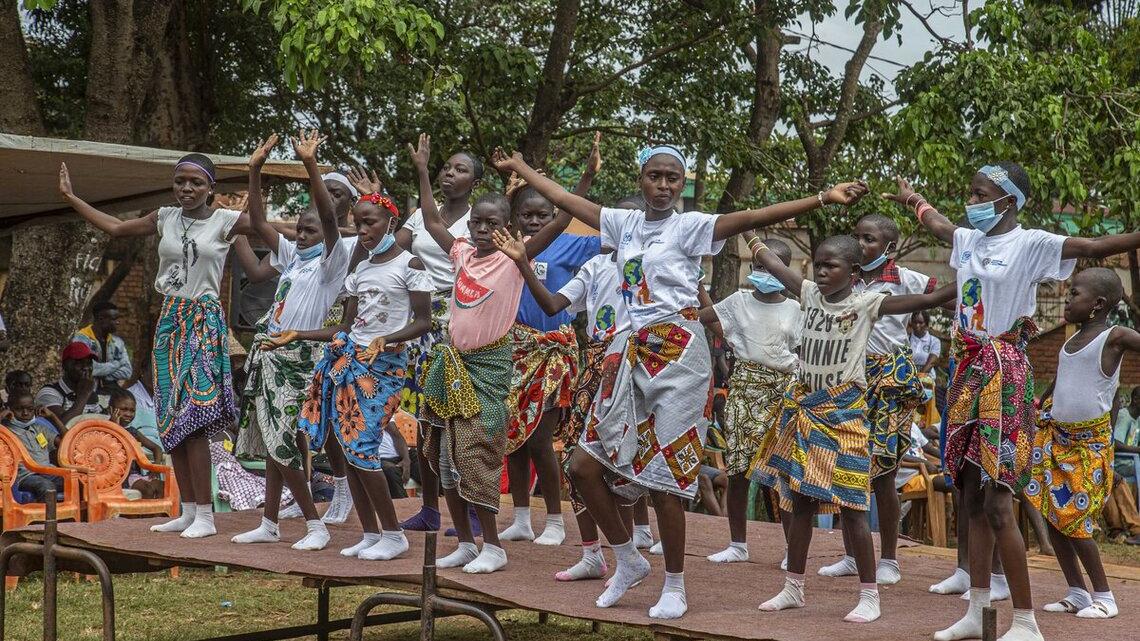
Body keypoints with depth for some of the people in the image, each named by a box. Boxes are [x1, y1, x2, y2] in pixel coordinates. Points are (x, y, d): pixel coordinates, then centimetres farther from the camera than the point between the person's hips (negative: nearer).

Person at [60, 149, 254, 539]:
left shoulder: (225, 222, -4)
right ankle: (188, 511, 11)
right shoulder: (165, 218, 9)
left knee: (193, 416, -14)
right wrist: (71, 198, 21)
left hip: (204, 322, -6)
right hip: (170, 320, 6)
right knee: (171, 418, 4)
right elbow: (116, 228, 19)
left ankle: (205, 515, -11)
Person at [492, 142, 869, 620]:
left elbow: (753, 217, -17)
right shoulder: (625, 222, 12)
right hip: (632, 352, 6)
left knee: (663, 472, -6)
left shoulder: (691, 225, -4)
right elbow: (563, 198, 22)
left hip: (677, 354, -6)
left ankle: (674, 587, 8)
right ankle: (629, 561, 22)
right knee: (585, 464, 3)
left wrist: (823, 199, -28)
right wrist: (519, 167, 27)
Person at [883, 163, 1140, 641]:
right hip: (968, 372, 8)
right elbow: (936, 221, 34)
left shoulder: (1030, 244, -9)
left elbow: (1095, 246, -23)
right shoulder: (968, 239, 11)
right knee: (972, 500, 10)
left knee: (997, 504, -11)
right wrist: (910, 198, 52)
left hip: (1005, 376, -7)